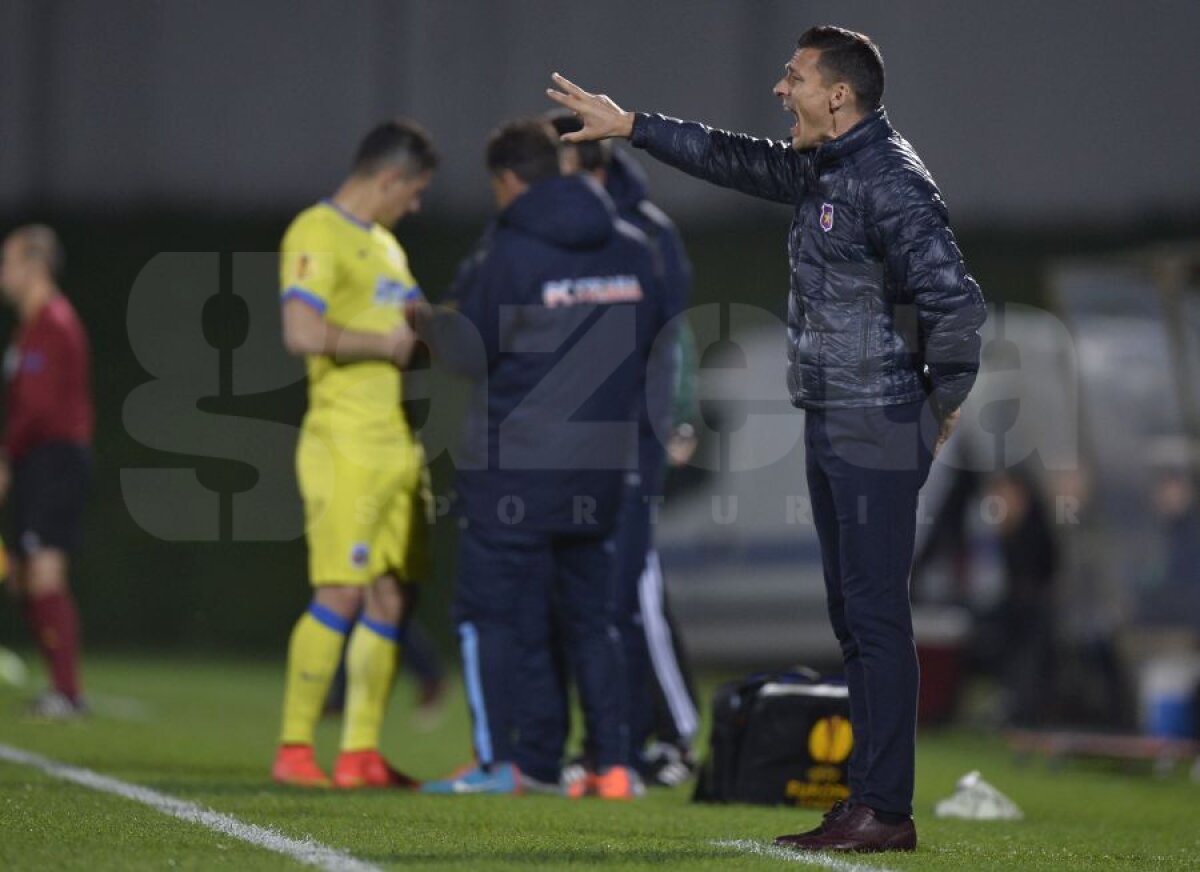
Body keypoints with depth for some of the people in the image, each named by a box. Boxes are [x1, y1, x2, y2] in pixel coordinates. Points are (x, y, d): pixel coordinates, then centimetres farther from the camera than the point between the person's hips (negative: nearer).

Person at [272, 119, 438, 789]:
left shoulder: (383, 243, 21)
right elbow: (303, 333, -21)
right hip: (345, 444, -9)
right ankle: (295, 750, -7)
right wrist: (387, 343, -12)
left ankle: (361, 753, 9)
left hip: (398, 445, 9)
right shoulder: (318, 235, -9)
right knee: (342, 595, -12)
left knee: (393, 599, 6)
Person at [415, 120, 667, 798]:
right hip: (600, 463, 6)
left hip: (514, 466, -6)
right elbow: (652, 345, 12)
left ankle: (508, 760, -1)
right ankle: (614, 763, 7)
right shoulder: (632, 250, 7)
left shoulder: (510, 252, -11)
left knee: (497, 611, 2)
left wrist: (430, 322, 12)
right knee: (590, 615, 13)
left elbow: (471, 352, -7)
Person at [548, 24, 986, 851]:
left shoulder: (892, 182, -17)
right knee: (855, 618, 11)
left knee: (876, 618, -8)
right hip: (833, 431, 10)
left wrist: (943, 404, -11)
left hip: (878, 438, -10)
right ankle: (872, 804, 15)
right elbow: (736, 160, 28)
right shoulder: (823, 169, 13)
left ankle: (885, 811, -7)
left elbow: (956, 303, -23)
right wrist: (628, 125, 31)